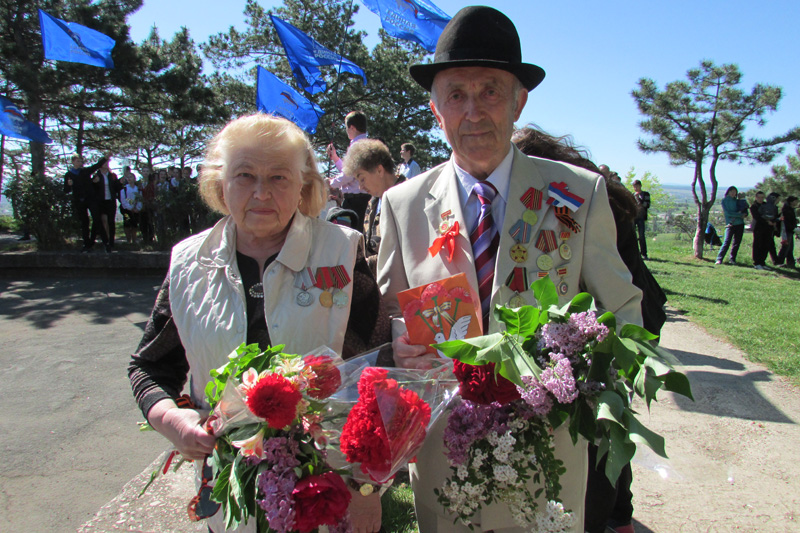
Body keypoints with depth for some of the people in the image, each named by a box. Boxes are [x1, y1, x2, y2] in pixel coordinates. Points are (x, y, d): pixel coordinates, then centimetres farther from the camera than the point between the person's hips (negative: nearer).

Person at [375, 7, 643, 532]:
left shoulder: (580, 194, -6)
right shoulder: (402, 204, -3)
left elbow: (622, 311, 1)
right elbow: (388, 313, 5)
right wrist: (401, 346, -17)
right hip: (441, 450, 1)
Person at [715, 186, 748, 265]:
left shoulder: (737, 201, 14)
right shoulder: (724, 200, 2)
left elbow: (745, 212, 8)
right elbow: (728, 212, -9)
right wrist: (740, 215, -11)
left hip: (740, 224, 5)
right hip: (730, 224, -5)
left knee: (737, 242, 4)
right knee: (727, 242, -13)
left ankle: (732, 259, 12)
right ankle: (719, 259, -9)